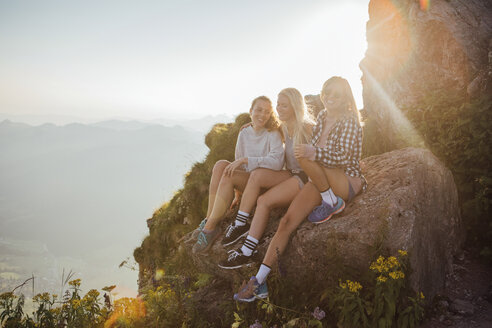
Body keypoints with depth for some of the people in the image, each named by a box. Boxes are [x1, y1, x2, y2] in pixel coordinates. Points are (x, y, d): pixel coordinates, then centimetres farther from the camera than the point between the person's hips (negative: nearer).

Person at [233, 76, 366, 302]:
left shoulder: (350, 122, -10)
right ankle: (259, 282, -11)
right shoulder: (322, 116, 11)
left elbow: (345, 157, -23)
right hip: (320, 184, 6)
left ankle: (333, 203, -12)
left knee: (303, 156, -31)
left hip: (347, 182, -6)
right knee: (287, 222, -13)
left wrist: (315, 153, -38)